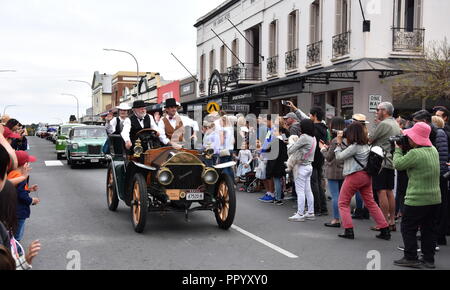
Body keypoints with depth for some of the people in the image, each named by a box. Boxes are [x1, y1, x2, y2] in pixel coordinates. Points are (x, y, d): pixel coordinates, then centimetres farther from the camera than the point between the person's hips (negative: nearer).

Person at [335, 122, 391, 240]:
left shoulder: (355, 146, -18)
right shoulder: (366, 145, 8)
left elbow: (339, 156, -10)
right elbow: (348, 152, 15)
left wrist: (339, 143, 1)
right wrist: (341, 142, 9)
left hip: (354, 176, -8)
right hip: (366, 176, 8)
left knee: (343, 203, 5)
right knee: (370, 203, 12)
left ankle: (349, 231, -2)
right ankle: (385, 230, 9)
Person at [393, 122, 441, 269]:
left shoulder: (415, 153, -21)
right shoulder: (434, 150, 5)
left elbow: (398, 164, -9)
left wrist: (398, 149, 4)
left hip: (417, 200, -8)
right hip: (435, 199, 8)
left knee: (408, 228, 5)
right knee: (428, 229, 15)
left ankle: (411, 258, 7)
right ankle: (429, 259, 19)